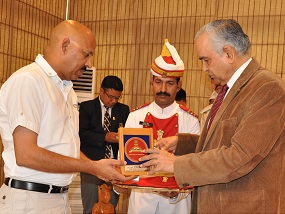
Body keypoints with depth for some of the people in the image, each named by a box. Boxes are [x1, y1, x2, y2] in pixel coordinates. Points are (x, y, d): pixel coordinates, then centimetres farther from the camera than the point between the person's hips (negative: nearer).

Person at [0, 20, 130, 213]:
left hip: (61, 197, 9)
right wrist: (93, 167, -17)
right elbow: (26, 154, -22)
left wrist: (102, 170, 2)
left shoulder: (67, 89, 16)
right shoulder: (26, 81, -14)